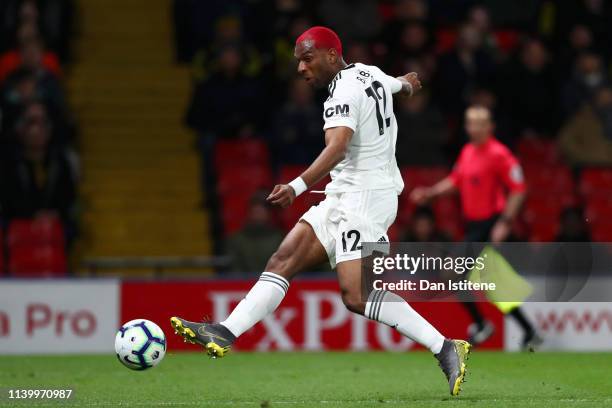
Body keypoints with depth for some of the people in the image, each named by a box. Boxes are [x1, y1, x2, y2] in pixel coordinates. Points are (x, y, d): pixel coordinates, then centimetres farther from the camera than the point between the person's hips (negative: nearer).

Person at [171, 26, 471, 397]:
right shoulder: (370, 74, 14)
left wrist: (297, 187, -45)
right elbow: (402, 83, 38)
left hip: (364, 198, -10)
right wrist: (407, 84, 63)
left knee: (357, 296, -18)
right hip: (344, 198, 10)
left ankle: (445, 349, -13)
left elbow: (337, 148, -31)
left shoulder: (344, 92, -14)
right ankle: (224, 334, -4)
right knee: (283, 262, 1)